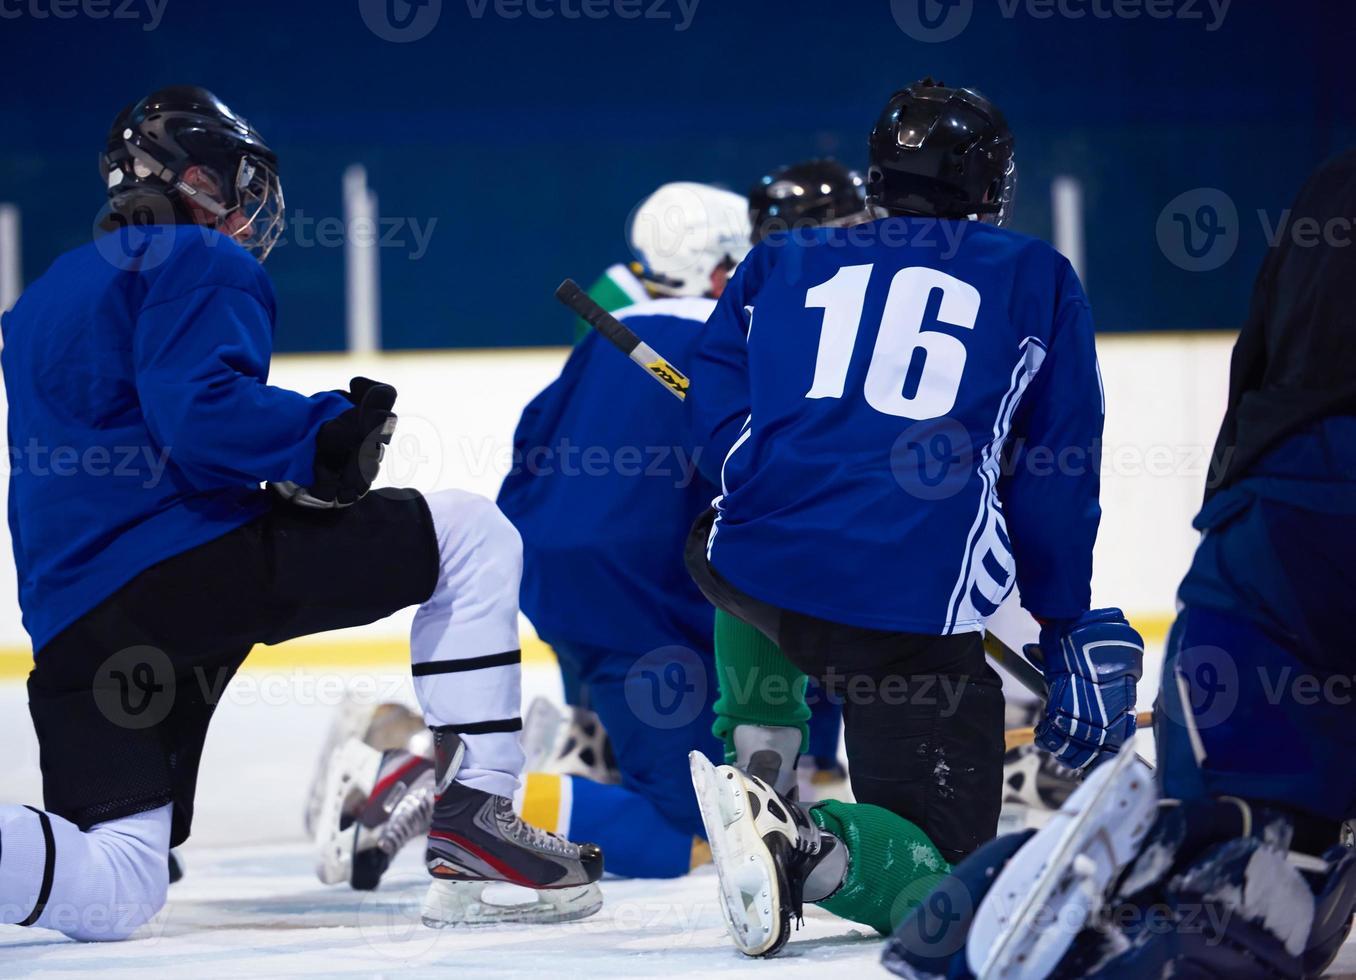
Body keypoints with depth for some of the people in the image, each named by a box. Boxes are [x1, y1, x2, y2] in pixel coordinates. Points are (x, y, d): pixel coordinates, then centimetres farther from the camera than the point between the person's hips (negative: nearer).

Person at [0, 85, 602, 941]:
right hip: (186, 558, -8)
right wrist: (329, 439, -12)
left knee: (110, 893, 7)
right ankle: (473, 817, -4)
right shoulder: (198, 263, 1)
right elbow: (200, 411, -17)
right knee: (474, 536, 5)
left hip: (71, 629, 8)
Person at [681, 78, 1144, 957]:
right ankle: (811, 847, -27)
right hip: (923, 612, -3)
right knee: (942, 872, 4)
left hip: (766, 563, 3)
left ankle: (760, 770, 24)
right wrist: (1066, 623, 17)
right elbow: (1058, 471, 11)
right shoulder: (1040, 281, 15)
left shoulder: (779, 264, 21)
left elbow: (715, 410, 11)